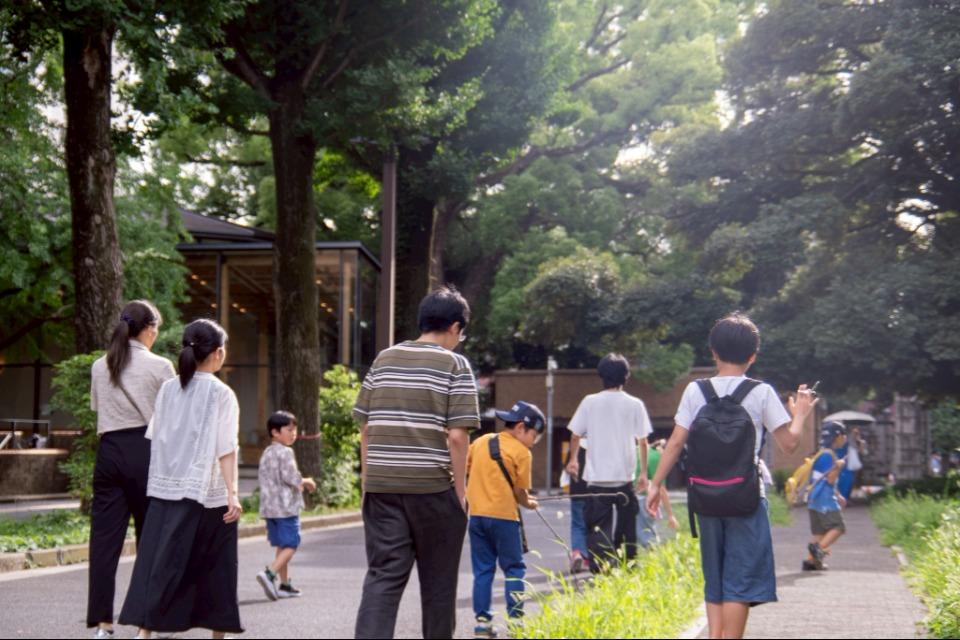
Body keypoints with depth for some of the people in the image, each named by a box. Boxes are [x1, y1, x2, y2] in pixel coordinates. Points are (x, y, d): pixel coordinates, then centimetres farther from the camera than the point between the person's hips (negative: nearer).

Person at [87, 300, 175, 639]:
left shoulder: (100, 367, 8)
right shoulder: (159, 366, -5)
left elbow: (97, 409, 15)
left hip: (108, 451, 4)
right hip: (146, 451, -4)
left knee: (104, 535, 3)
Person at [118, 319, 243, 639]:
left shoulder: (168, 389, 7)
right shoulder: (221, 394, -6)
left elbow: (155, 439, 8)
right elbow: (226, 450, -11)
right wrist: (232, 493, -12)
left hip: (165, 489, 4)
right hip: (206, 492, -4)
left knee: (161, 561, 1)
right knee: (213, 567, 8)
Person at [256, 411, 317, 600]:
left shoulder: (266, 453, 15)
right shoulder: (285, 452, -12)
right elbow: (290, 477, -19)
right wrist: (306, 482, 0)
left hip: (269, 507, 9)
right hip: (286, 506, -9)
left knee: (281, 546, 14)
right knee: (290, 545, -6)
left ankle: (284, 584, 15)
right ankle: (269, 574, -22)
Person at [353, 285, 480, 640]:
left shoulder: (384, 359, 10)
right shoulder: (455, 365, -3)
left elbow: (365, 428, 11)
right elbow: (457, 436, -10)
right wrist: (460, 490, -1)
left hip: (382, 486, 4)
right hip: (433, 487, -3)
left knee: (382, 576, 1)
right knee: (438, 581, 11)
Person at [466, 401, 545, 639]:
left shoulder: (480, 442, 10)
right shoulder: (522, 452, -6)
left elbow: (464, 470, 15)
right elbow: (520, 491, -5)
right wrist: (528, 503, 14)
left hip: (477, 514, 5)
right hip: (504, 516, -5)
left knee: (483, 570, 11)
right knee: (514, 569, 6)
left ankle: (482, 621, 9)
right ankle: (515, 618, 2)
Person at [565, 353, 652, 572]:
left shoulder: (590, 402, -1)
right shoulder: (635, 404, -1)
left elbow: (575, 436, 6)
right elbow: (643, 441, 0)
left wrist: (573, 459, 23)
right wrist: (643, 473, 7)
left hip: (597, 476, -1)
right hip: (625, 476, 1)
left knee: (597, 529, -1)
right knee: (626, 528, 15)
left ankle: (600, 572, -16)